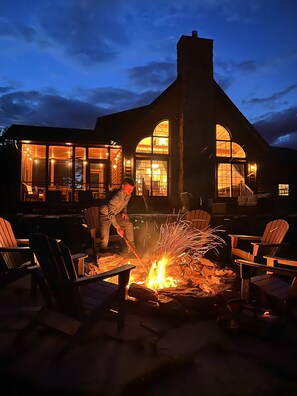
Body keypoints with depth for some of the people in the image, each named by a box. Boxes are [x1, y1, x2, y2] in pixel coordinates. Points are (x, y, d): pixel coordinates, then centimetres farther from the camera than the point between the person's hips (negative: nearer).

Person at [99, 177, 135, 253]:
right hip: (105, 215, -7)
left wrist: (124, 212, -6)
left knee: (129, 225, -2)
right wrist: (118, 227, -47)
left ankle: (132, 248, 10)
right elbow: (110, 214, -40)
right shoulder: (116, 196, -36)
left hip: (116, 215, 8)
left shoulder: (128, 195, -9)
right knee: (105, 238, -17)